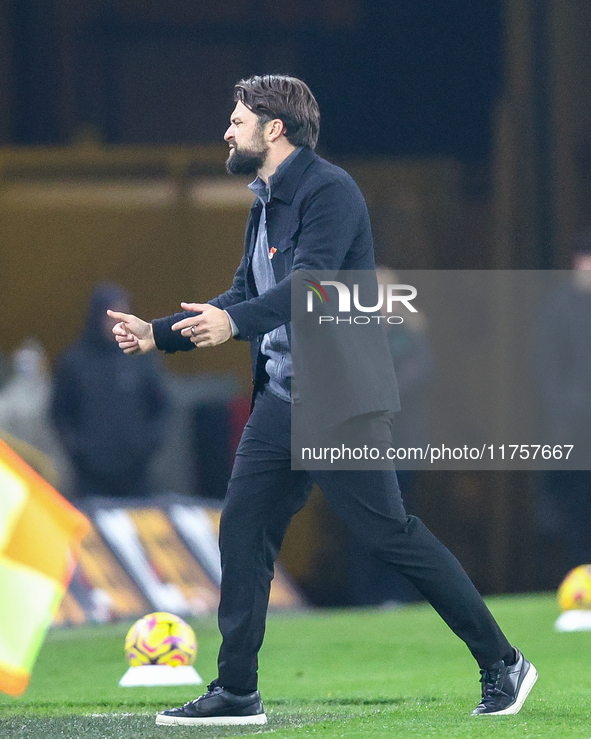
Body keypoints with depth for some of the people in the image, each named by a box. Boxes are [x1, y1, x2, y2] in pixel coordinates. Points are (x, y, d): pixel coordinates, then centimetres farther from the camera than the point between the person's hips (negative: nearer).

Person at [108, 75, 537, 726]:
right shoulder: (266, 203, 17)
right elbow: (246, 295, 21)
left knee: (390, 534, -7)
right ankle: (236, 692, 8)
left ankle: (502, 665, 3)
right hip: (281, 398, 9)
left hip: (338, 399, -9)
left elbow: (310, 284, -26)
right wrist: (155, 335, 15)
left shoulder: (329, 191, -13)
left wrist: (234, 322, -42)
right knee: (243, 530, 3)